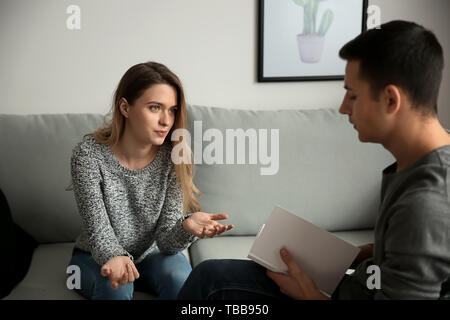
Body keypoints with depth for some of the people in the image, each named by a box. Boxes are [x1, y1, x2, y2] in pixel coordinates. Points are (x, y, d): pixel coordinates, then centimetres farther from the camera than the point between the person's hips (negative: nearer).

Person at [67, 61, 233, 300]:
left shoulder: (173, 158, -15)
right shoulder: (89, 154, -21)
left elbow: (166, 240, -18)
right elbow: (97, 229, -21)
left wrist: (187, 227, -41)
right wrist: (115, 258, -44)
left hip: (150, 255, 2)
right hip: (97, 258, -1)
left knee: (179, 276, -28)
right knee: (116, 286, -32)